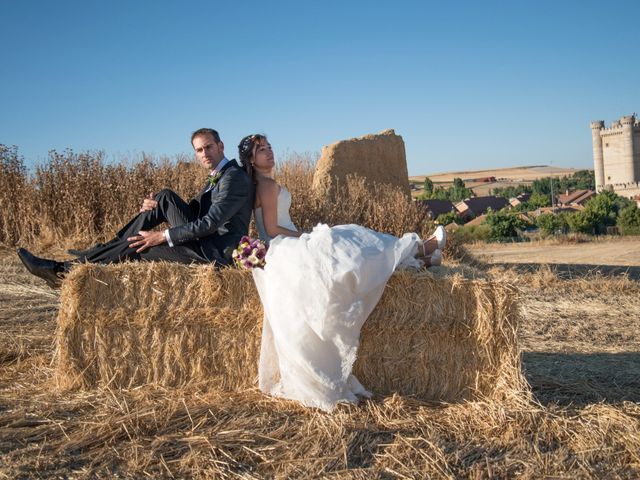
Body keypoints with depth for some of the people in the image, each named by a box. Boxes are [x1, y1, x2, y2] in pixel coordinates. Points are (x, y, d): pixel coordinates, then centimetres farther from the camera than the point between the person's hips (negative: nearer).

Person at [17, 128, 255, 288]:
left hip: (216, 252, -8)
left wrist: (162, 236, -19)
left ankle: (64, 270, -4)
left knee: (136, 248, -12)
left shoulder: (235, 176, -12)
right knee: (167, 198, -3)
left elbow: (211, 222, -21)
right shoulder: (216, 179, 21)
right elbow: (190, 212, 17)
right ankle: (100, 252, -2)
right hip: (204, 243, 8)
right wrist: (153, 208, -3)